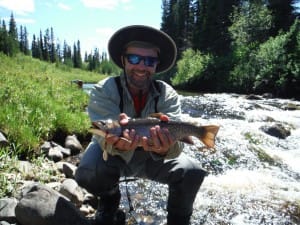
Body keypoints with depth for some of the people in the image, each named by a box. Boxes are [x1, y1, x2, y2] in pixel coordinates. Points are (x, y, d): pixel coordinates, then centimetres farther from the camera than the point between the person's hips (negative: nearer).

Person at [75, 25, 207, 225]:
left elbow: (174, 137, -31)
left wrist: (166, 148, -55)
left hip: (152, 157, 2)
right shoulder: (104, 90, -22)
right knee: (87, 173, -32)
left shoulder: (168, 95, -18)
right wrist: (117, 144, -57)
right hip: (113, 154, -1)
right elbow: (106, 137, -33)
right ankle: (110, 200, 6)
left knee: (193, 172, -20)